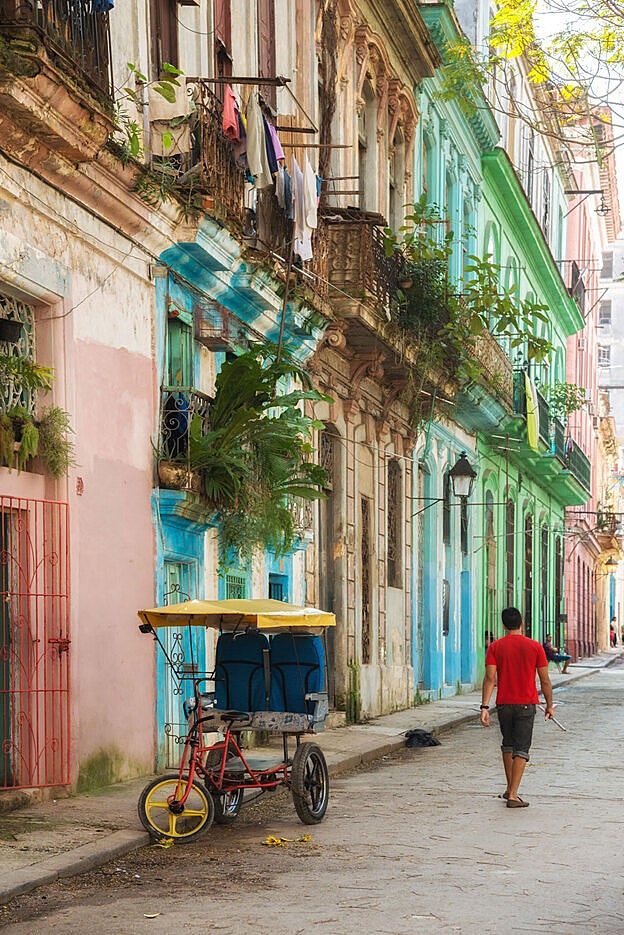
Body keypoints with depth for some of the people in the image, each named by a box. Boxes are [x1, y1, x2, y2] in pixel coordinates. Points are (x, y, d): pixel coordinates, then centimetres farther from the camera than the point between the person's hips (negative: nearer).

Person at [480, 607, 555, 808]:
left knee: (508, 744, 20)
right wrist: (549, 706, 11)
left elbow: (490, 678, -9)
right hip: (526, 704, -2)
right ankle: (513, 795, -9)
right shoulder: (534, 647, -2)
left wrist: (485, 707, -11)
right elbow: (545, 680, 0)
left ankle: (510, 789, 28)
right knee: (521, 749, -1)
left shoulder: (495, 647, -1)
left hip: (504, 704, 2)